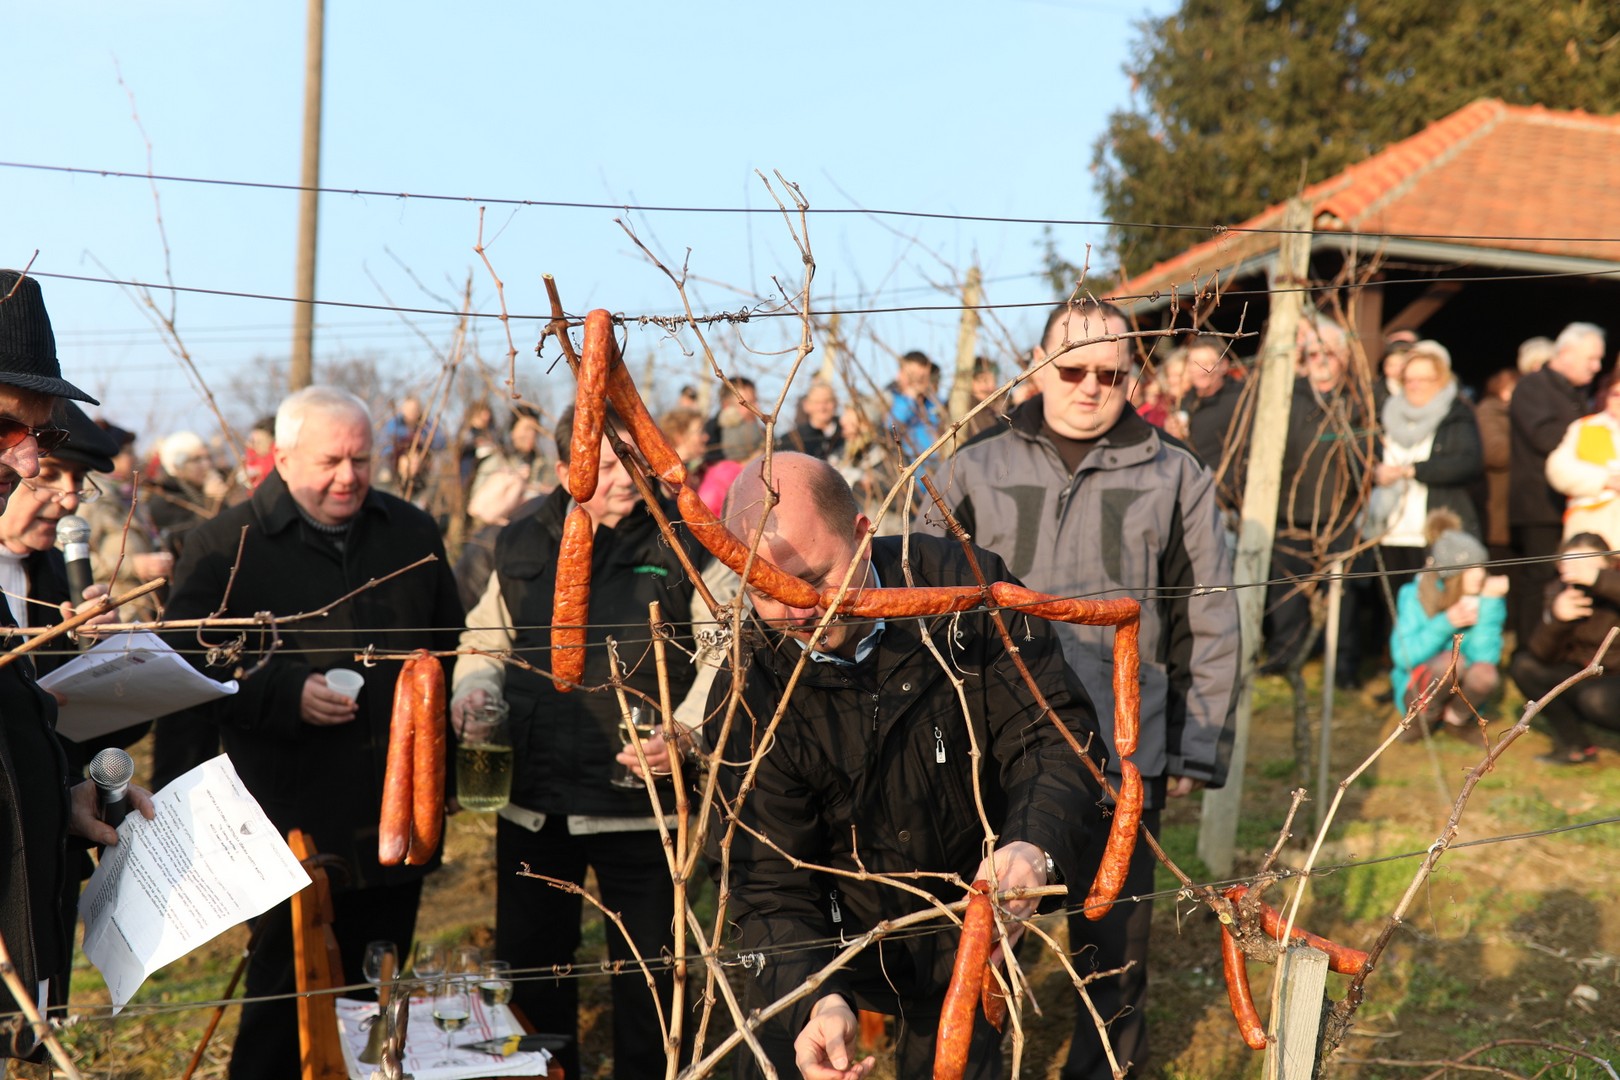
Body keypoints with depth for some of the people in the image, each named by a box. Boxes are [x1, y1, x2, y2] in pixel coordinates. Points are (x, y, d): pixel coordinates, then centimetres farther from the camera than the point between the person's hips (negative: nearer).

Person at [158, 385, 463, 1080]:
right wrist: (287, 694, -17)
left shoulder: (411, 533, 11)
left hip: (398, 817, 4)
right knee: (286, 1003, 1)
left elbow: (450, 646, 23)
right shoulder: (226, 546, -3)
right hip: (295, 831, -4)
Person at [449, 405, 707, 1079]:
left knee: (649, 971, 6)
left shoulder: (684, 544, -4)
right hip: (532, 799, 4)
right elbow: (484, 645, 21)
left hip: (640, 801, -4)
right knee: (529, 966, 15)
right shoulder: (523, 548, 9)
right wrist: (475, 686, 0)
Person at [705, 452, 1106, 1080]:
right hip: (820, 950, -1)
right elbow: (771, 887, -20)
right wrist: (815, 998, -38)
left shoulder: (968, 590, -21)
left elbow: (1057, 738, -19)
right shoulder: (748, 697, -22)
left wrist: (1036, 846, -39)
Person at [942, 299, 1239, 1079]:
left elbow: (1210, 627, 4)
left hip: (1125, 756, -1)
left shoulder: (1174, 476, 3)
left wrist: (1199, 752, 1)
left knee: (1113, 941, 10)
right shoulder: (978, 469, 6)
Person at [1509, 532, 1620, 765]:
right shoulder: (1559, 591, -3)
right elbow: (1540, 655, -11)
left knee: (1596, 698, -35)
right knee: (1524, 664, -8)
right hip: (1586, 680, 6)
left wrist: (1598, 579, -48)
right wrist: (1554, 618, -29)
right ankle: (1574, 746, -2)